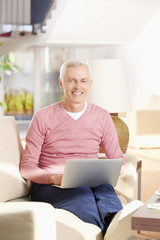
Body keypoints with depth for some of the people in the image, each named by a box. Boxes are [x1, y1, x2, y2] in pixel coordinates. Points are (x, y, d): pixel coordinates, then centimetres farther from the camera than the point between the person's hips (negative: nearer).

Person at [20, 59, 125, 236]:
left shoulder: (102, 117, 10)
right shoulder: (43, 117, 1)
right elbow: (27, 167, 0)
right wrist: (54, 178, -20)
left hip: (91, 185, 3)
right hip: (48, 187, -2)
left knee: (105, 189, -35)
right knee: (82, 194, -37)